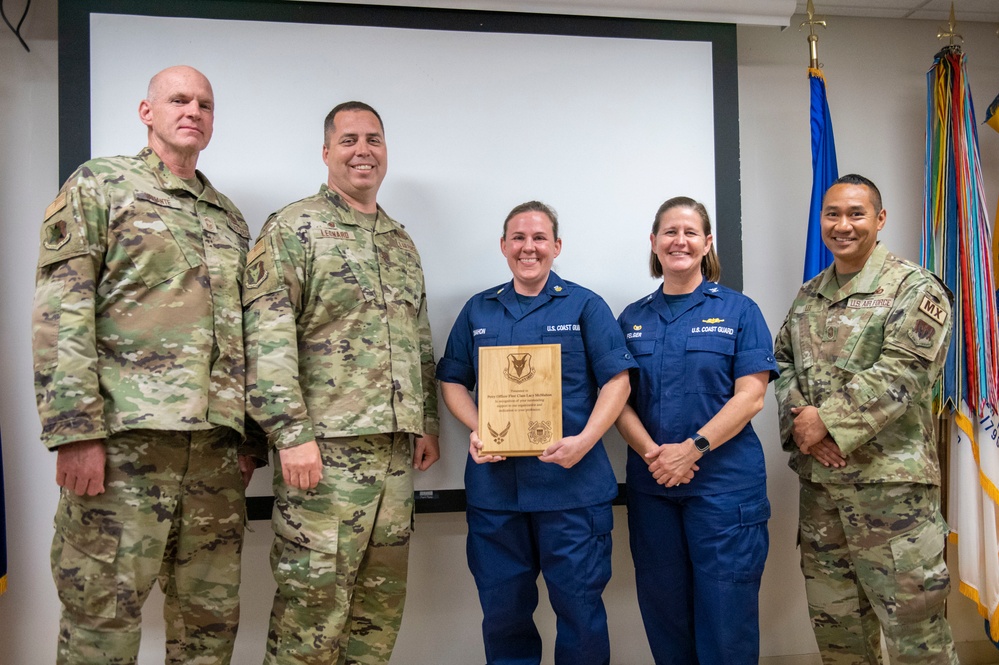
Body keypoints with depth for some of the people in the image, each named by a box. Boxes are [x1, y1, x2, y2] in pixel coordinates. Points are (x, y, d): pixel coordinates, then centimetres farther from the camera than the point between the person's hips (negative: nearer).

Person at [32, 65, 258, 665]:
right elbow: (60, 313, -6)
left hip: (218, 446, 5)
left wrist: (250, 438, 15)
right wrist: (75, 430, -15)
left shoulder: (231, 218, 21)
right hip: (125, 436, -5)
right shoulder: (98, 185, 4)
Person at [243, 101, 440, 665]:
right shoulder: (294, 228, -3)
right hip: (326, 445, -6)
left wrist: (428, 423, 15)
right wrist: (292, 433, -18)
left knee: (382, 597, 12)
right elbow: (267, 337, -12)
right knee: (313, 596, -1)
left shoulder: (402, 242, 19)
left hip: (396, 449, 7)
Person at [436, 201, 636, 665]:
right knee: (502, 608, 12)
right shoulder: (478, 310, 13)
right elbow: (452, 381, 13)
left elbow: (616, 380, -2)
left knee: (579, 605, 4)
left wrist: (585, 440, -16)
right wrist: (476, 429, -6)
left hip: (570, 484, -3)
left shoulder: (584, 306, 4)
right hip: (493, 483, 3)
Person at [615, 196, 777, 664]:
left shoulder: (738, 311, 1)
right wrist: (652, 452, -12)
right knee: (663, 612, 12)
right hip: (651, 486, 3)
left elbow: (750, 397, -7)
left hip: (725, 485, -3)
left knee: (725, 617, 2)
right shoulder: (632, 319, 10)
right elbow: (620, 399, 5)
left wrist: (692, 448, -17)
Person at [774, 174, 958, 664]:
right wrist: (799, 421, -6)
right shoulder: (808, 295, 15)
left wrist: (828, 420, -17)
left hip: (890, 477, -6)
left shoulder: (914, 288, -5)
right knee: (833, 618, 15)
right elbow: (783, 362, 12)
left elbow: (901, 372, -16)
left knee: (911, 620, 0)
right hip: (817, 479, 6)